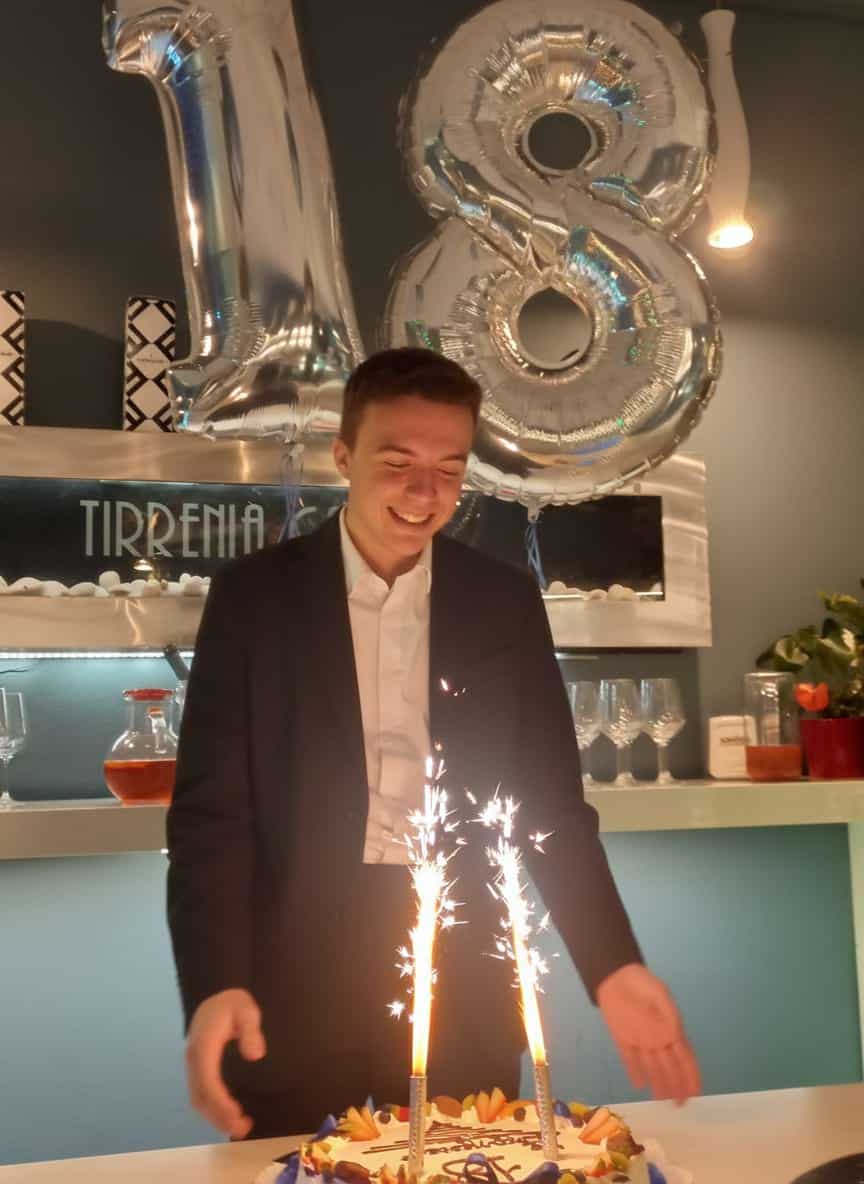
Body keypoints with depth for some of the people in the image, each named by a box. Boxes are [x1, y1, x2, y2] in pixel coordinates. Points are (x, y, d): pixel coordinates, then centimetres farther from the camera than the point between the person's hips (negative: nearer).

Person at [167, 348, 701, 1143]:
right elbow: (211, 806, -4)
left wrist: (612, 966, -4)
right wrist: (215, 984, -16)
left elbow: (552, 802, 6)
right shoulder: (255, 594, -2)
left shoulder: (506, 603, 4)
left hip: (462, 985, 2)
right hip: (290, 983, -1)